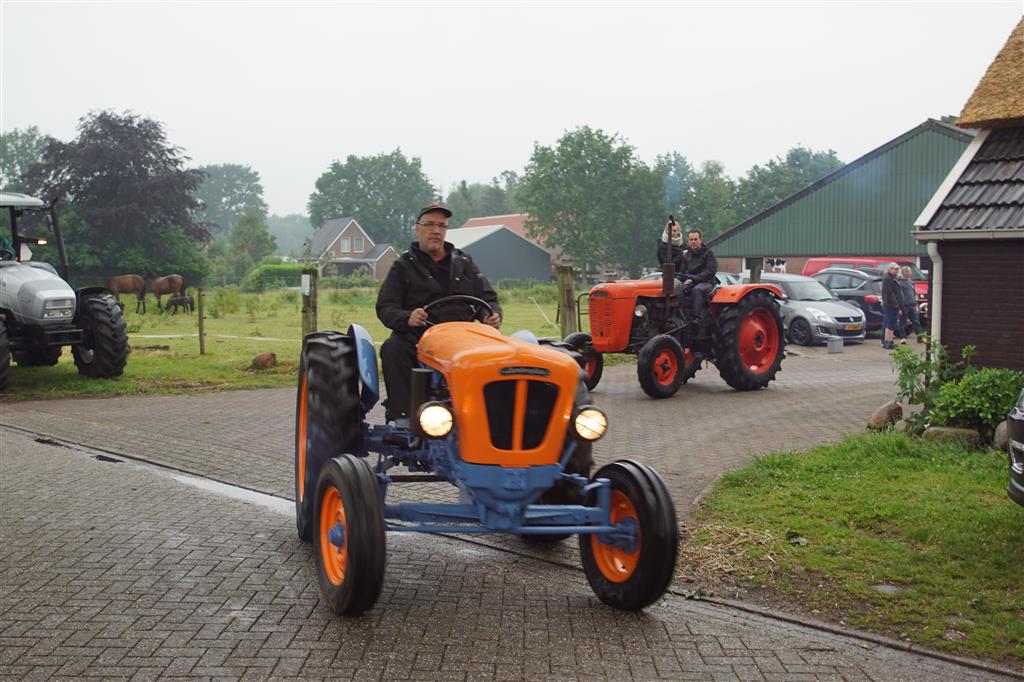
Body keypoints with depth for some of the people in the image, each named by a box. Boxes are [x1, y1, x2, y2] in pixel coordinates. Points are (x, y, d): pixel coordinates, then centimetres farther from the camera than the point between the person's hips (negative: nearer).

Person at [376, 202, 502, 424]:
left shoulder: (464, 263, 21)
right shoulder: (403, 266, 12)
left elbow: (486, 298, 20)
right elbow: (385, 307, 2)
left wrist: (492, 316, -5)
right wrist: (407, 318, -22)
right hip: (417, 336, -1)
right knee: (392, 349, -33)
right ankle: (400, 415, -29)